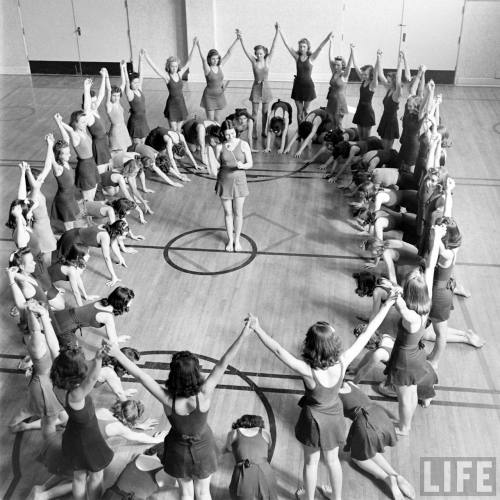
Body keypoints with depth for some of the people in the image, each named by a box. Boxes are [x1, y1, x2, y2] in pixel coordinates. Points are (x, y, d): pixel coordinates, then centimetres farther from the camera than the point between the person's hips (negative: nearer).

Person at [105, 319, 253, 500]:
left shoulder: (167, 400, -36)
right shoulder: (204, 395, -37)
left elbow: (140, 375, -33)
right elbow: (222, 364, -38)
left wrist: (118, 354, -27)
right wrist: (242, 336, -38)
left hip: (179, 449, 0)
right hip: (203, 448, 0)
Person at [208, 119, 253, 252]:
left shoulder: (243, 145, -8)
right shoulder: (219, 147, -6)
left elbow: (250, 164, -4)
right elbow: (217, 166, 1)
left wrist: (242, 166, -25)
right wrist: (214, 170, -21)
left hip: (239, 181, 0)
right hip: (224, 181, 1)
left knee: (238, 213, 8)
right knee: (228, 213, 11)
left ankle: (237, 239, 28)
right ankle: (230, 239, 29)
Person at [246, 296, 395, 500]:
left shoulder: (307, 371, -38)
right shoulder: (342, 362, -29)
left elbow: (278, 351, -36)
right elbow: (366, 334, -23)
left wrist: (257, 328, -29)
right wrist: (386, 307, -17)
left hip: (314, 418, -3)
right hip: (334, 416, 3)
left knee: (311, 462, 25)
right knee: (332, 460, 28)